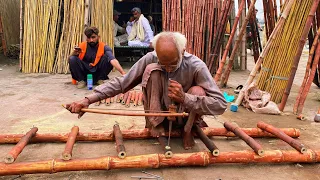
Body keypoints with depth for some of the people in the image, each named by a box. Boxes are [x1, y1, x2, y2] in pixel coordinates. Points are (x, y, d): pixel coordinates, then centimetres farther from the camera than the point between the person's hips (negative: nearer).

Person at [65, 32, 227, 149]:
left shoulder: (196, 66, -25)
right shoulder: (150, 59, -20)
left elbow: (220, 105, -29)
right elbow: (121, 82, -18)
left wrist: (184, 98, -41)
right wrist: (88, 99, -30)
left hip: (184, 116, 0)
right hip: (159, 115, 0)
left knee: (198, 92, -34)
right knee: (151, 69, -25)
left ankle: (188, 129, -4)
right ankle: (155, 124, -12)